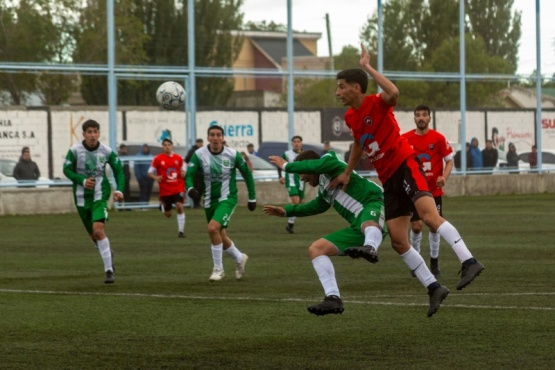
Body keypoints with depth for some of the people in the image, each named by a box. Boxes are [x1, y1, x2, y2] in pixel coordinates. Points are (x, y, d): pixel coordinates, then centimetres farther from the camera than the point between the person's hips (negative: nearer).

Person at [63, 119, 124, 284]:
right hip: (82, 196, 2)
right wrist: (82, 181, -18)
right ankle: (108, 254, 41)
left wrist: (119, 190, -10)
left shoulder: (107, 151, -7)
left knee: (98, 230, -21)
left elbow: (118, 171, 4)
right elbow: (67, 170, -1)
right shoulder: (75, 150, -7)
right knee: (94, 235, 10)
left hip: (99, 195, -2)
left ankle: (109, 269, -16)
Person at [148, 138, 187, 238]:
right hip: (165, 189, -1)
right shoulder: (158, 159, -4)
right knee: (168, 214, 7)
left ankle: (181, 230, -13)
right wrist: (156, 177, -20)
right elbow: (150, 172, 1)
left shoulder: (178, 158, 3)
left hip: (178, 188, 1)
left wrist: (183, 174, -6)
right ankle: (162, 204, 46)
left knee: (179, 206, -22)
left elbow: (182, 170, 18)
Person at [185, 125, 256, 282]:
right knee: (221, 238, 13)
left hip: (227, 199, -4)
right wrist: (190, 188, -33)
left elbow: (247, 174, 2)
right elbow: (189, 174, -10)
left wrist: (252, 198, 5)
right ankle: (240, 258, 43)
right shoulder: (199, 154, -9)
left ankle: (218, 269, -10)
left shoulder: (232, 154, -11)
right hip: (209, 201, 4)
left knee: (213, 228, -25)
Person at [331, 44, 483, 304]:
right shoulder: (350, 117, 12)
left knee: (429, 216, -29)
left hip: (405, 166, -8)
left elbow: (393, 93, -35)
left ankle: (469, 262, -33)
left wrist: (367, 67, -26)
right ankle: (434, 288, 3)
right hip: (388, 180, 8)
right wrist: (347, 173, 29)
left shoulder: (376, 104, -10)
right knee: (398, 241, -2)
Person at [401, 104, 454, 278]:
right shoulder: (405, 139, -2)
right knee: (416, 226, -6)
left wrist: (444, 177, -18)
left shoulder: (438, 138, -5)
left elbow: (449, 160, -1)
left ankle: (434, 263, 13)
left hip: (434, 190, 0)